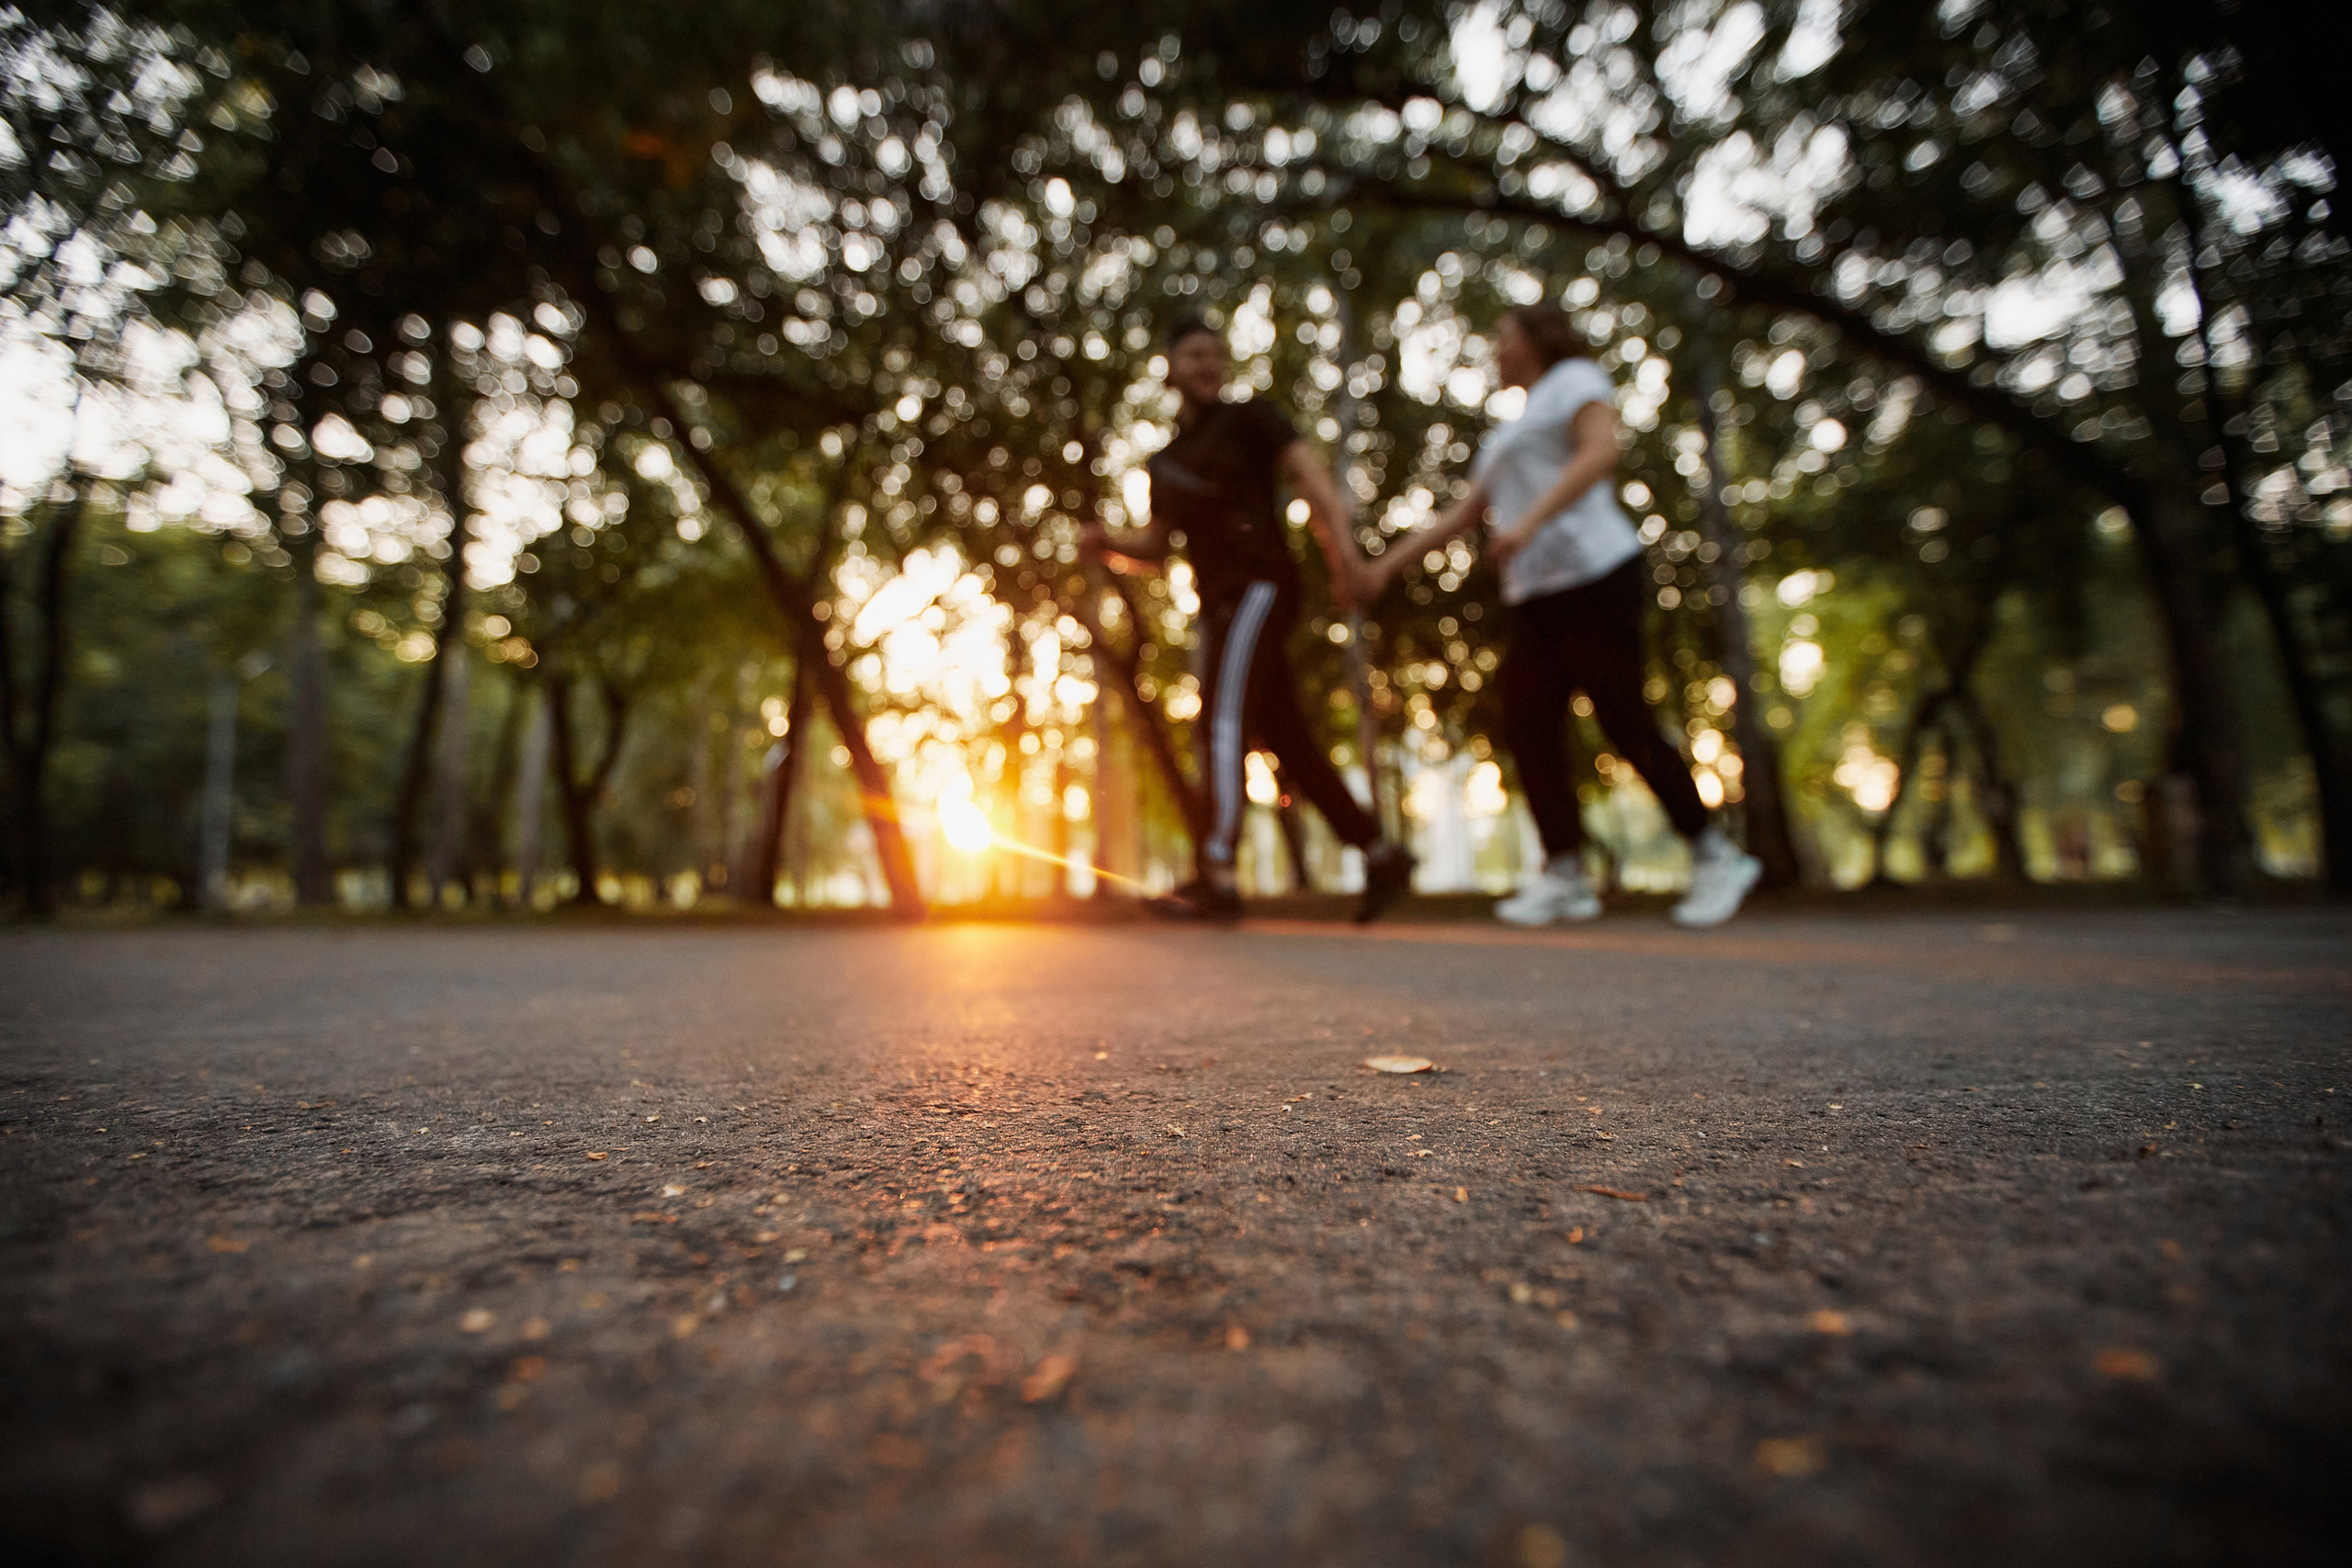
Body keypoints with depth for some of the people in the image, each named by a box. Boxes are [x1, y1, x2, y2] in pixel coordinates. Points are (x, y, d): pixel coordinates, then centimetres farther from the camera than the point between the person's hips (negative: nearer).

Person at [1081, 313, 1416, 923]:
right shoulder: (1166, 461, 25)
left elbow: (1309, 471, -9)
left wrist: (1341, 537, -27)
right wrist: (1107, 543, 3)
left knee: (1222, 720, -19)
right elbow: (1154, 546, 25)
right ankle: (1381, 857, 8)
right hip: (1218, 605, 7)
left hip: (1259, 585, -7)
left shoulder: (1248, 417, 6)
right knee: (1285, 738, 4)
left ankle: (1217, 877, -21)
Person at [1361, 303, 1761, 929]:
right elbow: (1463, 514, 27)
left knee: (1626, 724, -10)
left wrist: (1530, 520, -26)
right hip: (1536, 597, 8)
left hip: (1593, 573, -8)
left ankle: (1715, 858, 2)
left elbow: (1602, 450, -14)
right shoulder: (1510, 435, 30)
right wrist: (1388, 564, 20)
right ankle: (1565, 877, -3)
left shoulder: (1574, 378, 6)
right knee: (1529, 729, -4)